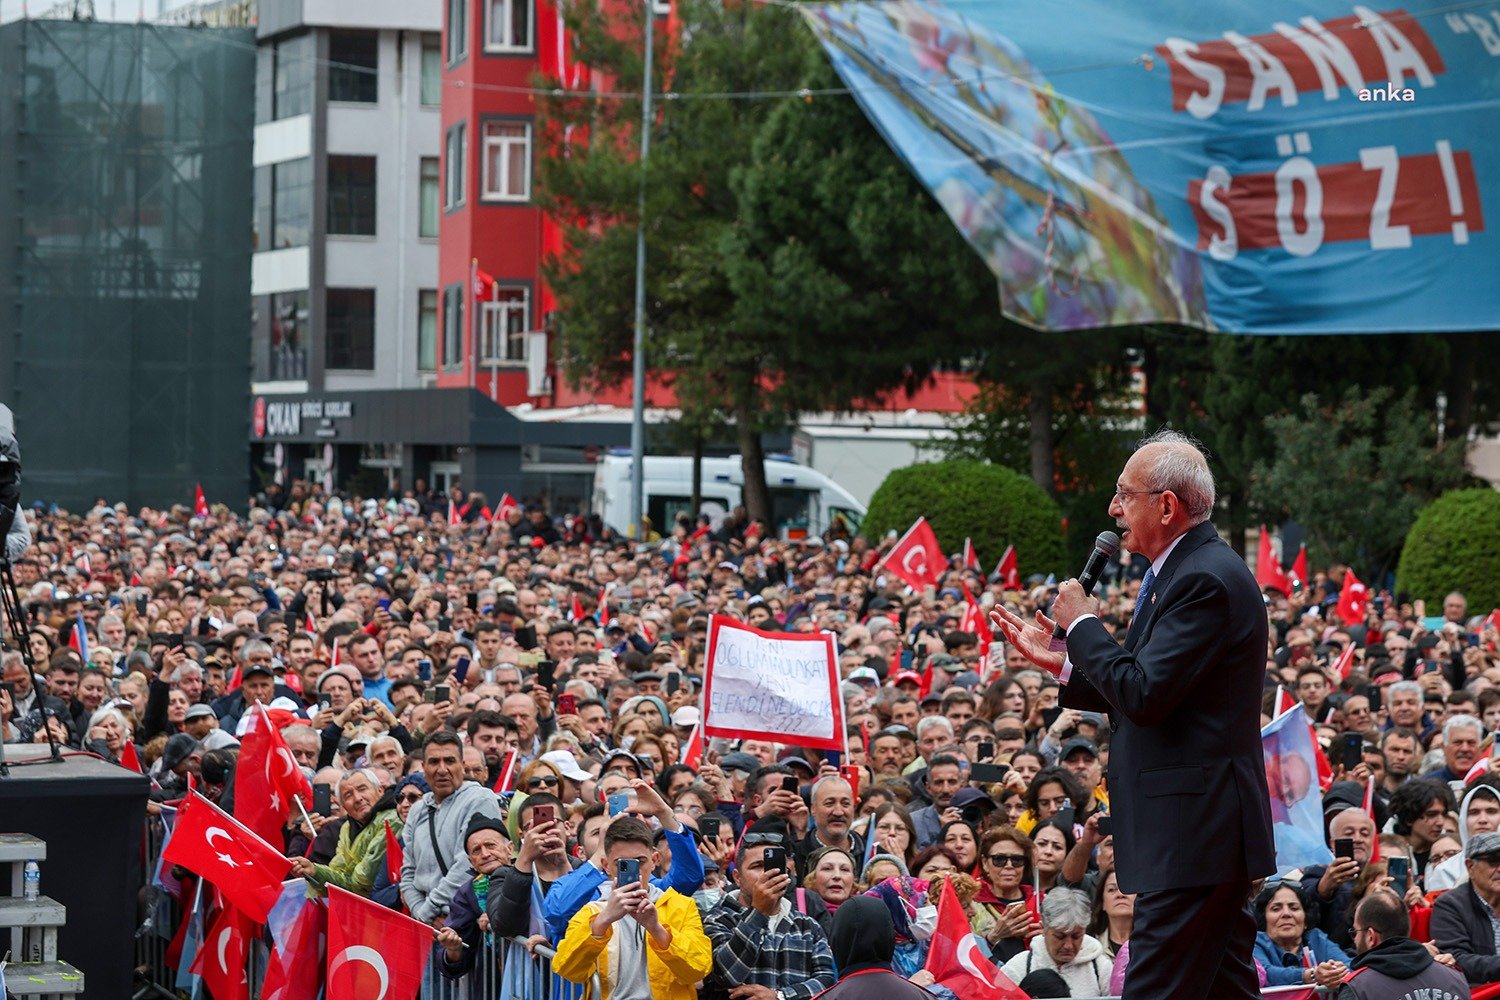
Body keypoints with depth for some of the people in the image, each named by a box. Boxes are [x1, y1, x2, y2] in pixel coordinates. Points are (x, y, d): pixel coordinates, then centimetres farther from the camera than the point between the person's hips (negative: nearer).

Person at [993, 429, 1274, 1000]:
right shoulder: (1188, 570, 16)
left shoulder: (1206, 579, -18)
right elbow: (1150, 695, 19)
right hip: (1209, 830, 11)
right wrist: (1061, 665, 12)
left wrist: (1082, 623, -11)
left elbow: (1144, 695, -24)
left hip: (1191, 836, -11)